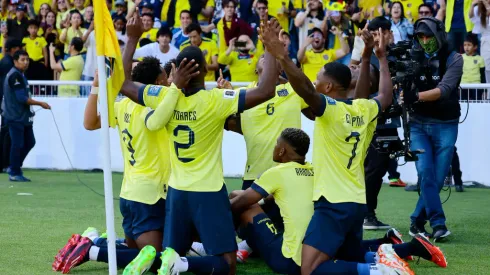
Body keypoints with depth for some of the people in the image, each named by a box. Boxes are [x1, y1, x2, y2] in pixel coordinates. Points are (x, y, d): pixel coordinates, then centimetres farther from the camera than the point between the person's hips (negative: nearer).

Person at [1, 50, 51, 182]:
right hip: (15, 117, -9)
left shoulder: (20, 75, 13)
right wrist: (40, 104, -14)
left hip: (24, 116, 9)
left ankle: (14, 167, 22)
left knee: (29, 142, 12)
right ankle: (14, 173, 5)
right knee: (17, 144, -4)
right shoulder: (14, 76, -17)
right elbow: (22, 98, -20)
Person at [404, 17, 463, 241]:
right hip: (419, 124, 1)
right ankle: (438, 223, -12)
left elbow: (443, 90, -19)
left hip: (445, 126, -1)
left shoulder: (453, 59, -6)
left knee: (437, 178, 0)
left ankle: (418, 221, 15)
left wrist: (417, 96, -34)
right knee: (425, 172, -14)